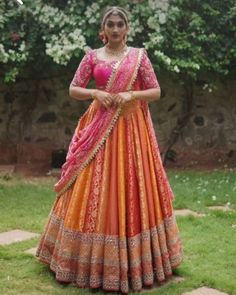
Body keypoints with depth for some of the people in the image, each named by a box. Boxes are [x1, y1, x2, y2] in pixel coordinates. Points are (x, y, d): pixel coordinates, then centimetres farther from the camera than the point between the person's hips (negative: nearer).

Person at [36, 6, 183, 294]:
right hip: (99, 128, 1)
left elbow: (156, 92, 5)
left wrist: (132, 95, -12)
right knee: (96, 190, 0)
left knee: (132, 188, 1)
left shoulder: (139, 55, 6)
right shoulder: (92, 56, 7)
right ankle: (95, 257, 13)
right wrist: (95, 93, -11)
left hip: (131, 128, 0)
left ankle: (133, 258, 14)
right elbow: (73, 89, 7)